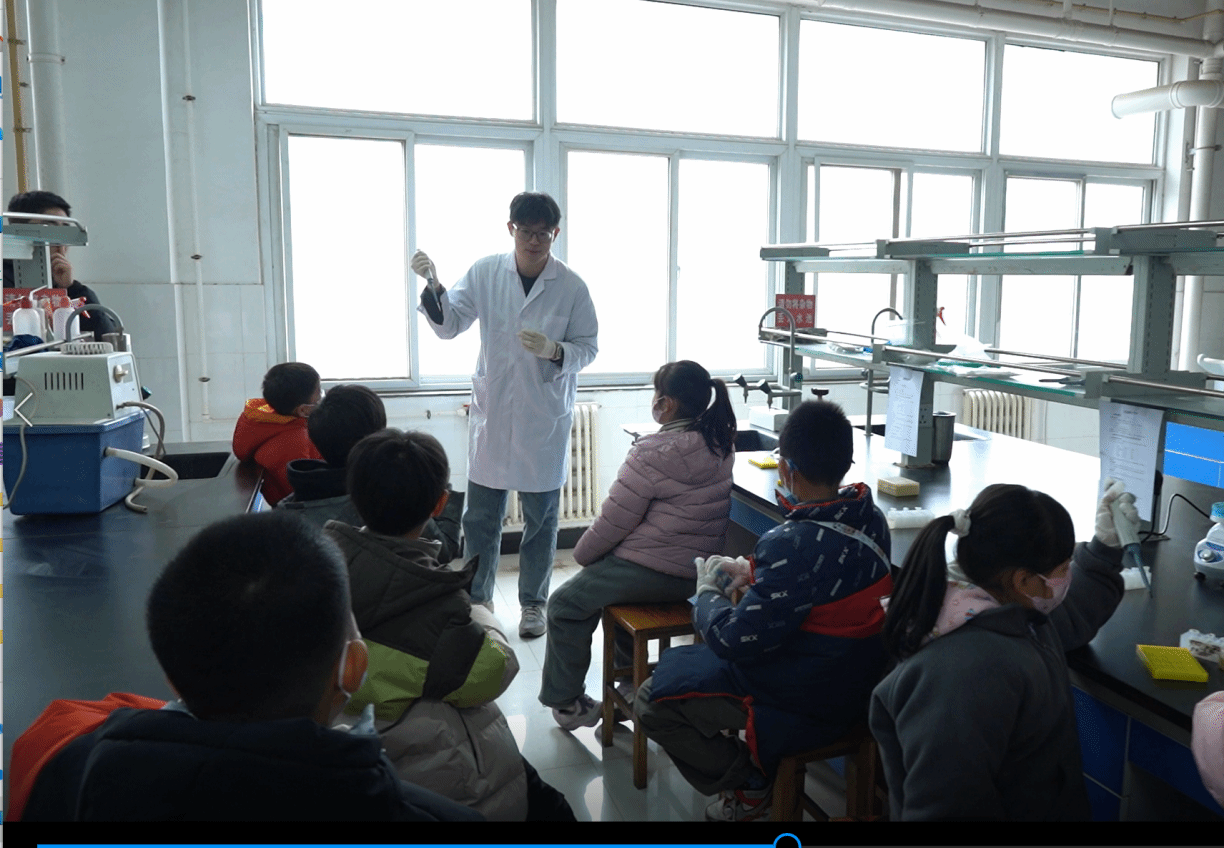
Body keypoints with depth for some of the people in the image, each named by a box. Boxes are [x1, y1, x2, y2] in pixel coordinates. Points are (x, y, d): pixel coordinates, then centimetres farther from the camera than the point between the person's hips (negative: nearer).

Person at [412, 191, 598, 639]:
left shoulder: (571, 287, -7)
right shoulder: (485, 272, -2)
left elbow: (588, 347, -2)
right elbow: (449, 324, 0)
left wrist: (554, 351, -22)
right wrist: (432, 285, -18)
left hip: (545, 420, -1)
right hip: (491, 413, 2)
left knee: (540, 518, 11)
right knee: (479, 517, 10)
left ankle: (533, 603, 29)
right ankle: (477, 600, 28)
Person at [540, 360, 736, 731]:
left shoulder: (655, 453, -22)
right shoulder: (722, 443, 3)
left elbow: (614, 521, -16)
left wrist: (583, 553, 4)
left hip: (654, 571, -9)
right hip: (699, 570, 9)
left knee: (566, 605, 11)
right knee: (602, 587, 33)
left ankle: (565, 701, 21)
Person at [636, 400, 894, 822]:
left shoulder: (795, 544, -33)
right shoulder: (870, 519, -6)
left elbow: (735, 640, -27)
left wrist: (708, 590, -8)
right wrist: (750, 573, 7)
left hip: (805, 703, -9)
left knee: (652, 700, 0)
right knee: (681, 659, 23)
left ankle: (748, 787, 14)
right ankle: (760, 768, 24)